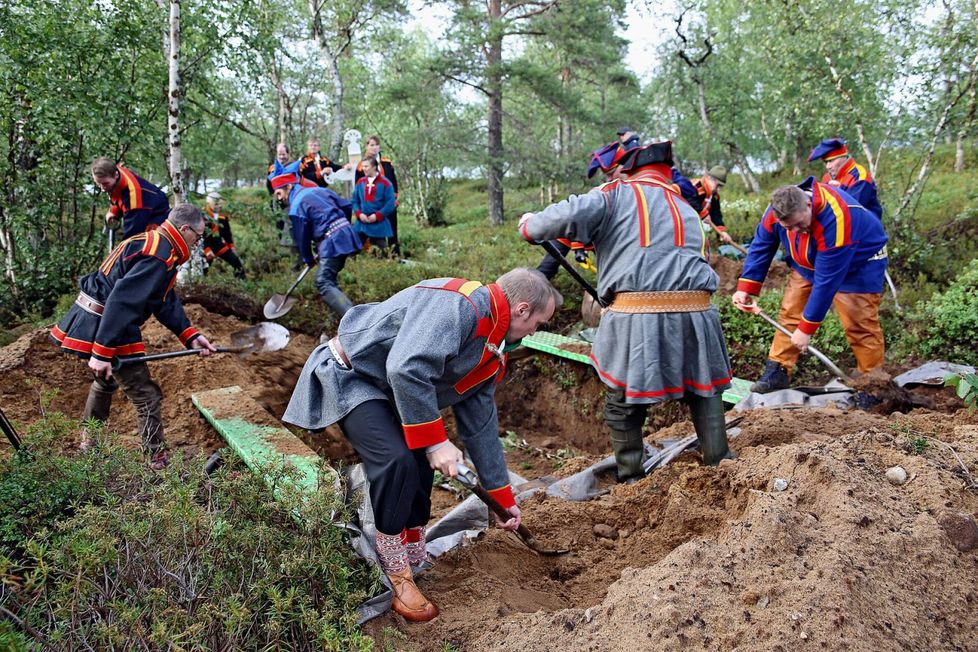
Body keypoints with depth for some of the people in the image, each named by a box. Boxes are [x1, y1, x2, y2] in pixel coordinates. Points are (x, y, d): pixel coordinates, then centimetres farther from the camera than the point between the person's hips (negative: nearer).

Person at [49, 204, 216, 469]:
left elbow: (166, 302, 14)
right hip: (104, 329, -11)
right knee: (146, 397, -2)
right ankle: (158, 461, 7)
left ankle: (89, 441, 51)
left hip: (92, 321, 11)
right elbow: (121, 302, -30)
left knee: (106, 381, 32)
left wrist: (191, 337, 7)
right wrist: (102, 353, -30)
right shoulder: (159, 256, -22)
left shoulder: (153, 244, 13)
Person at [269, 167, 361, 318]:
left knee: (323, 283, -8)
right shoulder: (319, 190, 18)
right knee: (330, 279, 21)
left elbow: (302, 237, 0)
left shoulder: (296, 206, -5)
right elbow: (348, 206, 17)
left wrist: (308, 259, 15)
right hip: (346, 234, 9)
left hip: (332, 241, -9)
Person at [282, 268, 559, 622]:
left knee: (421, 465, 7)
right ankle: (396, 578, -9)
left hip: (390, 392, 10)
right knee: (397, 461, -25)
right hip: (349, 377, -10)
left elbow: (481, 426, 11)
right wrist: (436, 442, -31)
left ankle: (414, 563, 24)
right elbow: (406, 370, -40)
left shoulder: (492, 355, 4)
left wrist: (503, 496, 13)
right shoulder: (456, 304, -28)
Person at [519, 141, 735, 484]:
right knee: (705, 394, 23)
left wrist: (530, 226, 10)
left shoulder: (619, 194, 5)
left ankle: (631, 481, 23)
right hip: (695, 314, 5)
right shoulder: (688, 211, 25)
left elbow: (570, 216, -10)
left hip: (637, 318, -4)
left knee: (623, 404, 13)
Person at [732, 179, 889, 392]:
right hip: (809, 263, 6)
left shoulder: (835, 221, -42)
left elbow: (826, 281, -37)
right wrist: (745, 288, -15)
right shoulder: (777, 210, -24)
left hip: (857, 265, -6)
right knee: (790, 314, -3)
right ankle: (777, 372, 2)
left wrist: (807, 328, -31)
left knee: (860, 326, -9)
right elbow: (760, 247, -8)